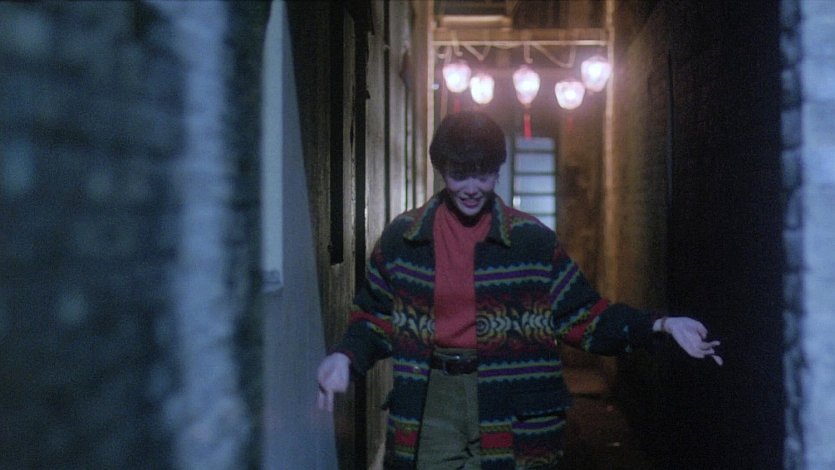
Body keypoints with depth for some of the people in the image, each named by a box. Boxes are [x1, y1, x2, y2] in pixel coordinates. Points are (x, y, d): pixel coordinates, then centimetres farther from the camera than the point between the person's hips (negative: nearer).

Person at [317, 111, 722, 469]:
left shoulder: (533, 240, 2)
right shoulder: (402, 238, 5)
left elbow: (584, 317, 5)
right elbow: (375, 320, 11)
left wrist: (658, 326, -7)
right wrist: (346, 356, -9)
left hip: (513, 416, -1)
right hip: (432, 403, 1)